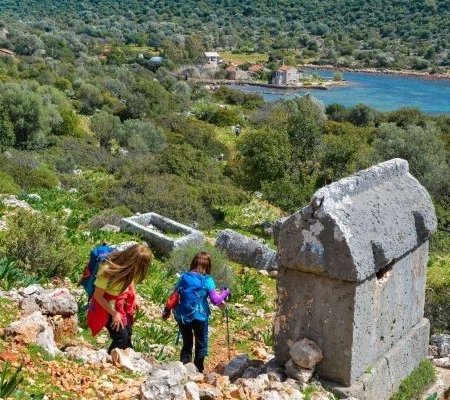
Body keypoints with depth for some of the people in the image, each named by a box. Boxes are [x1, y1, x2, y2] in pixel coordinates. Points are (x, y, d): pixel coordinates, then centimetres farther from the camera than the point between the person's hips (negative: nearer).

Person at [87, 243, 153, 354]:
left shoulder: (129, 268, -16)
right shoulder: (107, 271, -34)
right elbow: (98, 296, -23)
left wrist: (134, 298, -2)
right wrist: (114, 313, -20)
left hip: (123, 304, 6)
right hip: (108, 306, -6)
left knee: (128, 334, 14)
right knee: (121, 337, -9)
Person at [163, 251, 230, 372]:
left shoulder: (184, 277, 0)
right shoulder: (207, 280, -10)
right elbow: (215, 300, -9)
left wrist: (167, 310, 17)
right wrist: (225, 293, 10)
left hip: (182, 316, 3)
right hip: (199, 316, -3)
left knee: (187, 344, 19)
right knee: (201, 344, 15)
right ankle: (198, 370, 19)